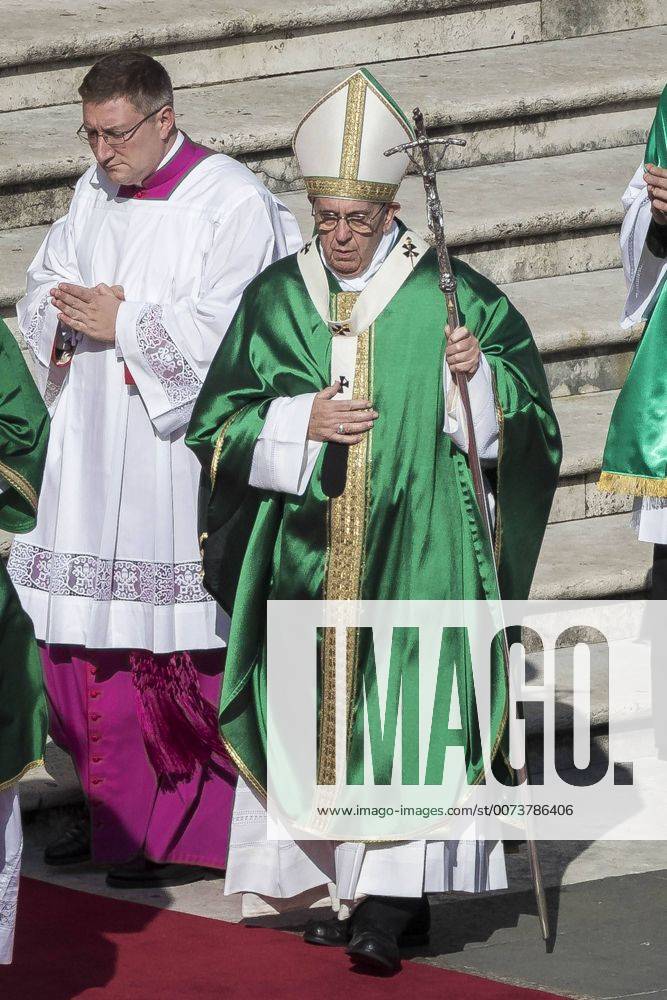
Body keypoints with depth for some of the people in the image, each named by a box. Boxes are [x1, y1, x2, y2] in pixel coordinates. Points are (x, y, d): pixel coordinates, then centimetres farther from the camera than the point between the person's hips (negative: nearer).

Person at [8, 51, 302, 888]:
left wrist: (122, 324, -13)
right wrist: (70, 318, -5)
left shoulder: (232, 201, -9)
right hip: (93, 448, 7)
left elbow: (222, 328, -17)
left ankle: (187, 832, 1)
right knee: (78, 629, 8)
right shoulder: (94, 193, 13)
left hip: (180, 452, -7)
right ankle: (112, 811, 20)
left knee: (172, 642, -6)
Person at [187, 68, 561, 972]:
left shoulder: (448, 296, -2)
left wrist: (475, 375, -20)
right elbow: (217, 424, 5)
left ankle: (396, 896, -14)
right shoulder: (277, 299, 7)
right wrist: (303, 422, -11)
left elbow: (523, 416, 0)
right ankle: (354, 886, 12)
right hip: (308, 553, 3)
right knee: (321, 706, 3)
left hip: (416, 550, -3)